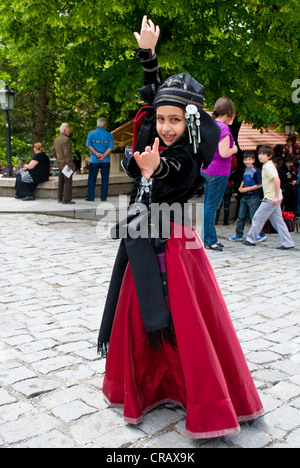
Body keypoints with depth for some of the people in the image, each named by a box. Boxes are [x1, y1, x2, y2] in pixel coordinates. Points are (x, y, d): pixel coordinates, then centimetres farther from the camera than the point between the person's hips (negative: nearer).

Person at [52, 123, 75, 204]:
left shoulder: (56, 139, 13)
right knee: (68, 181, -5)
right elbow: (67, 153, -21)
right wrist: (69, 165, -20)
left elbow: (53, 151, 19)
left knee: (61, 181, 15)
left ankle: (60, 198, 22)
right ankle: (66, 199, -5)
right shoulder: (66, 139, -16)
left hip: (60, 163, 9)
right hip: (66, 163, -9)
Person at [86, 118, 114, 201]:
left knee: (91, 179, 8)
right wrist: (103, 156, -14)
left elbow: (89, 145, -7)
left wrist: (96, 153, -12)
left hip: (94, 160, 0)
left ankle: (91, 197, 8)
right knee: (105, 179, 7)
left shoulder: (91, 134, 2)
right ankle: (103, 197, 7)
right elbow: (110, 147, -9)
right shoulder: (109, 135, 1)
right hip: (106, 161, 0)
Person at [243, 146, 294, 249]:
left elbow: (277, 180, -28)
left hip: (270, 198, -10)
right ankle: (287, 243, 8)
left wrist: (276, 196, -27)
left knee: (258, 218, 1)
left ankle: (251, 239, 12)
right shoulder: (268, 166, 16)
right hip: (273, 198, 10)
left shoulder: (268, 167, -15)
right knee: (278, 221, 9)